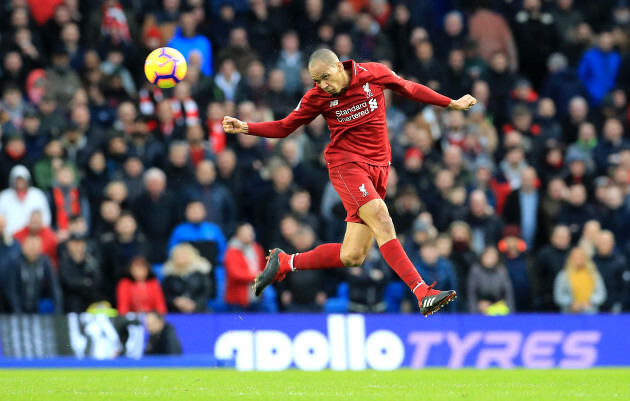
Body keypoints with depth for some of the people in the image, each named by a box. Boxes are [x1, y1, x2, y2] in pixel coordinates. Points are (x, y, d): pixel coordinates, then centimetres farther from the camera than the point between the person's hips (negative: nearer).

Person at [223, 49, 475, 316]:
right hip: (347, 164, -3)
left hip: (378, 168, 3)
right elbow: (284, 127, 8)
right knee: (382, 221, -27)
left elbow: (411, 90, 16)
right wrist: (245, 128, -6)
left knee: (352, 257, -3)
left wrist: (451, 103, 20)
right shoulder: (317, 97, -2)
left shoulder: (374, 73, 0)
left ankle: (285, 263, 15)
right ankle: (422, 292, -31)